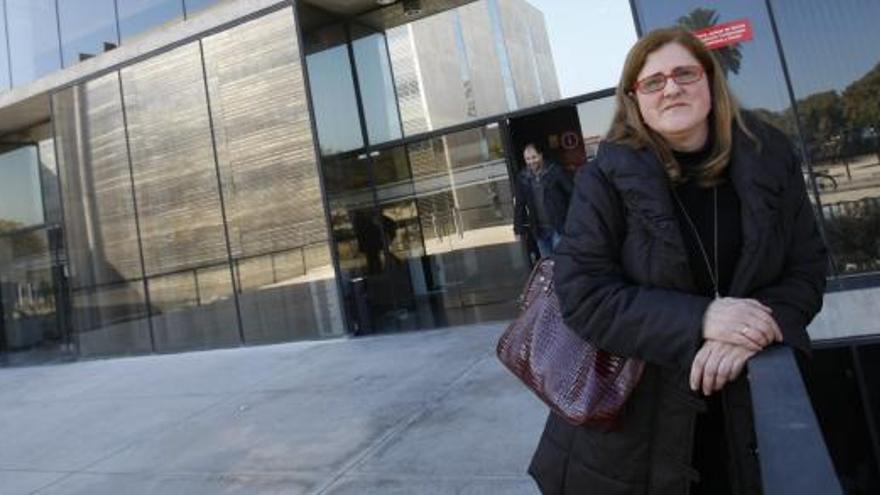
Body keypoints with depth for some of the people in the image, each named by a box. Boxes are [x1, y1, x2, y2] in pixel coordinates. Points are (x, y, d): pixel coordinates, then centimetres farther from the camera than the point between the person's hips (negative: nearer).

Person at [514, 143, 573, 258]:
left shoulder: (555, 170, -5)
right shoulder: (522, 177, 5)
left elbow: (571, 192, -7)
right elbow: (520, 204, 10)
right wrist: (518, 227, 7)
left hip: (558, 226, -3)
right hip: (539, 230, 3)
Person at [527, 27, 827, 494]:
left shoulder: (769, 157, -2)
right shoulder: (606, 178, -11)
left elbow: (806, 269, 1)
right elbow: (580, 293, -17)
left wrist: (756, 329, -20)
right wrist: (699, 318, -27)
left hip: (754, 398, 3)